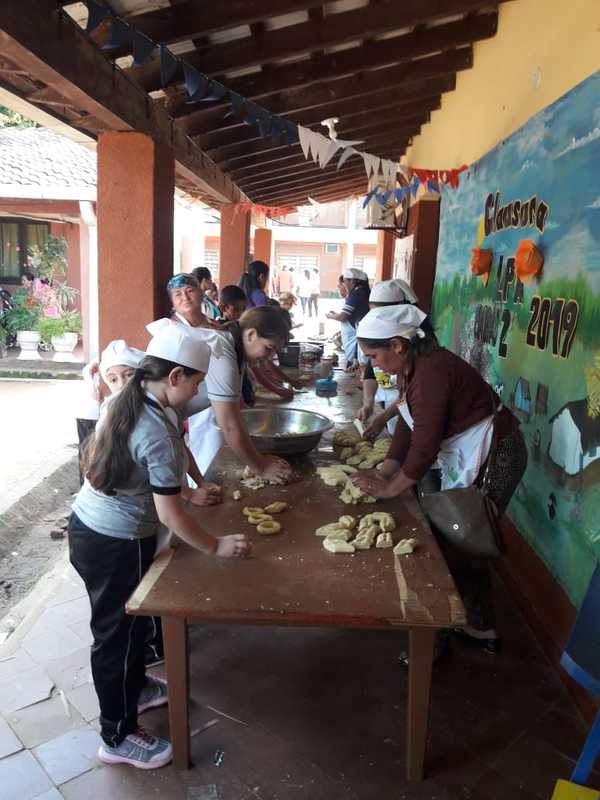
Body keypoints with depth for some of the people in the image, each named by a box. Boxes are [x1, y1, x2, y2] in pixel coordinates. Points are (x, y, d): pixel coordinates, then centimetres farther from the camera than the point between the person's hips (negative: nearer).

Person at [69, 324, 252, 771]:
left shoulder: (128, 402, 0)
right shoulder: (158, 434, -28)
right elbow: (171, 516, -24)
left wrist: (187, 490, 16)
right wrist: (216, 548, -12)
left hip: (89, 525, 9)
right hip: (115, 545, -9)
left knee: (128, 619, 26)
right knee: (117, 632, 8)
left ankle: (135, 689, 49)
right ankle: (119, 737, 28)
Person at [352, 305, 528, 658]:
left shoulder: (431, 370, -26)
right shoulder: (412, 367, 4)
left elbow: (425, 444, -27)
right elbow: (407, 426, 6)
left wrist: (390, 488, -16)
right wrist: (384, 472, -1)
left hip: (491, 458, -10)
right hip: (463, 456, 10)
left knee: (458, 545, -1)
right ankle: (482, 628, 32)